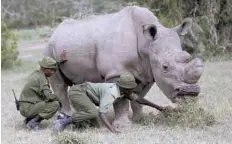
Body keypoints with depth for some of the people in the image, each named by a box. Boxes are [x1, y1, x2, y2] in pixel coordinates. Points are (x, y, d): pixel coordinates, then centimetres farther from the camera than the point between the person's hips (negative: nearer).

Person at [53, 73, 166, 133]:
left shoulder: (122, 90, 0)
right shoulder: (111, 94, -29)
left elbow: (139, 99, 14)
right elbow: (102, 114, -38)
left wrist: (157, 107, 19)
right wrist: (113, 130, -47)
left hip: (82, 92, 9)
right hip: (77, 91, -9)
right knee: (93, 113, -31)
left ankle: (65, 118, 10)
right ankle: (63, 121, -22)